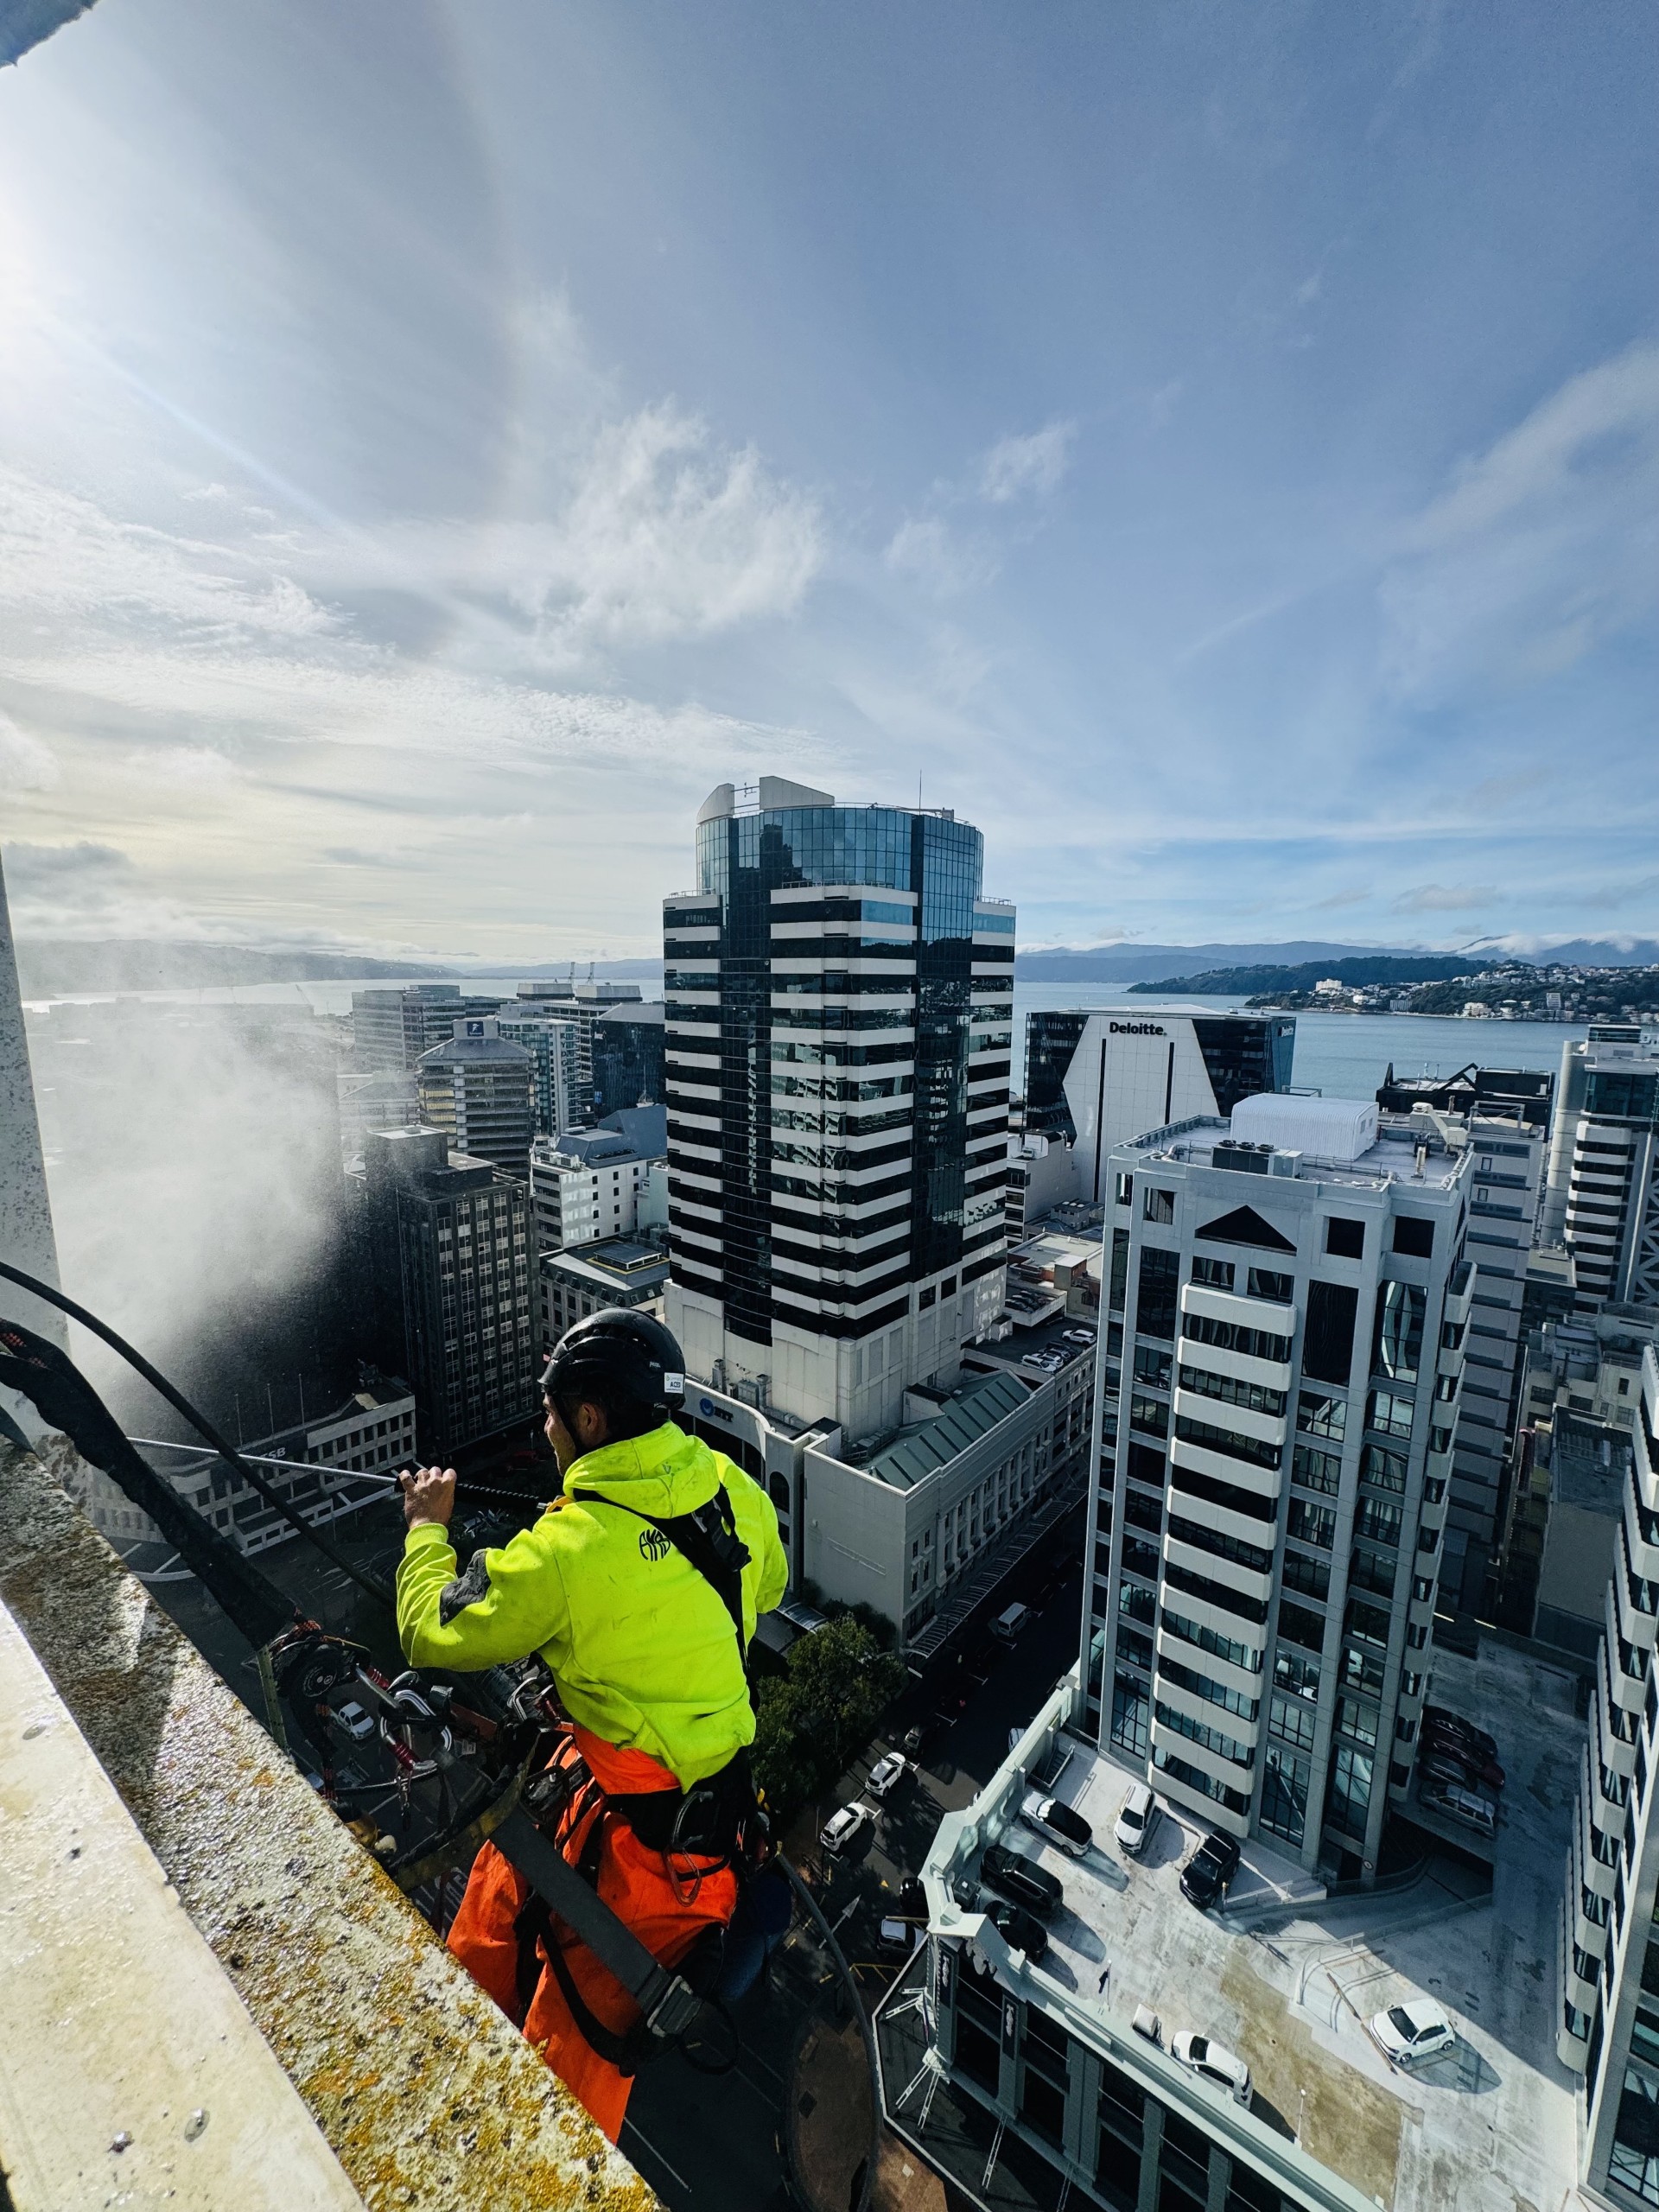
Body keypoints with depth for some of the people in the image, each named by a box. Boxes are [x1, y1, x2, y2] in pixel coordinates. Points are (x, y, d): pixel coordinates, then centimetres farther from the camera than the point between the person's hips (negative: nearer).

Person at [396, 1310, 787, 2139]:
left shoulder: (570, 1548, -29)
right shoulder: (733, 1488, -12)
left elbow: (432, 1636, -12)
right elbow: (767, 1584, 9)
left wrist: (427, 1526, 4)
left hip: (641, 1829, -7)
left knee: (572, 2046, 19)